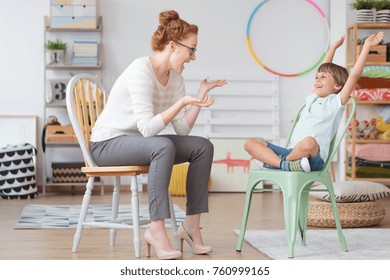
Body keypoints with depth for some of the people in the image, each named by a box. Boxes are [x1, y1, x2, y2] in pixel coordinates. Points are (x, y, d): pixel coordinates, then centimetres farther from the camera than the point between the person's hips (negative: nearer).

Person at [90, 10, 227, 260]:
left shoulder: (176, 77, 2)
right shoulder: (141, 70, -22)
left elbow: (183, 129, -5)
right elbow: (147, 128, -29)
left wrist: (202, 92, -7)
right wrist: (182, 102, -33)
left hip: (139, 143, 8)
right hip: (107, 144, -8)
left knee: (203, 147, -7)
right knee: (164, 146, -36)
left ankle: (191, 224, -5)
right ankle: (156, 230, -32)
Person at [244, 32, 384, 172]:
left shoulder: (336, 102, 6)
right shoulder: (312, 99, 24)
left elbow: (354, 75, -3)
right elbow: (324, 68, 36)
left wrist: (366, 46, -2)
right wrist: (333, 47, 43)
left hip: (312, 158, -7)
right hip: (290, 152, 7)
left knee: (309, 142, -43)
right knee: (250, 143, -8)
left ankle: (272, 161, -21)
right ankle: (286, 164, -29)